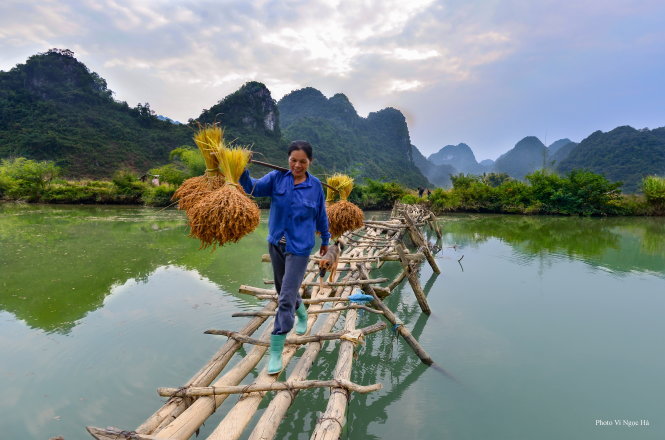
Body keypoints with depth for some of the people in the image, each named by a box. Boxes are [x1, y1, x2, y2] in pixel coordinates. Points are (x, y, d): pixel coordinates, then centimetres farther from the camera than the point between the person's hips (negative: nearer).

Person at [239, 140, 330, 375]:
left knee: (286, 299, -7)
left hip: (299, 248, -3)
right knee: (284, 291, 22)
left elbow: (321, 216, 6)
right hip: (276, 243, 4)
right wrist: (242, 171, -39)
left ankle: (276, 351, 3)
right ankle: (302, 314, 53)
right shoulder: (277, 178, -5)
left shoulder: (315, 185, -6)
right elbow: (254, 188, -19)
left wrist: (325, 240, 16)